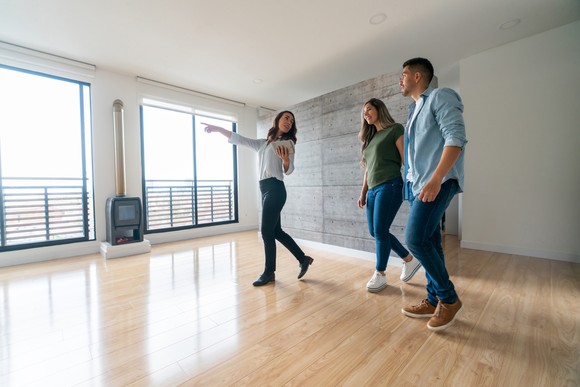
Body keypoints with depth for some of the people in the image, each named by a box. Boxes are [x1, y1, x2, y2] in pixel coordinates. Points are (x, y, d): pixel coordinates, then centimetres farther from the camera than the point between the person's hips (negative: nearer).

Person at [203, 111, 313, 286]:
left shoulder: (287, 143, 3)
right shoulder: (262, 143, 19)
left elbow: (288, 171, -3)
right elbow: (240, 139, 20)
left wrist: (285, 159, -23)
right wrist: (218, 129, 19)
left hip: (275, 189, -7)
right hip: (265, 189, 7)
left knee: (267, 231, -4)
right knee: (276, 231, 10)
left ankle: (269, 272, 12)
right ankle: (303, 259, 23)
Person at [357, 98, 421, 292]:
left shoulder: (395, 129, 2)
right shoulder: (370, 138, 22)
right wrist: (363, 192, 16)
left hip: (390, 186, -8)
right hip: (373, 189, 8)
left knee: (380, 231, -6)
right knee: (375, 232, 9)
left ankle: (380, 274, 11)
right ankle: (410, 260, 26)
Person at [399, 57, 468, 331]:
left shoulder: (440, 97, -2)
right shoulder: (414, 109, 23)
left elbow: (456, 138, -15)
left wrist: (436, 179, -25)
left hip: (438, 181, -8)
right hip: (417, 183, 8)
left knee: (416, 239, -16)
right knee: (429, 242, 9)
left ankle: (449, 298, 4)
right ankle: (434, 300, 19)